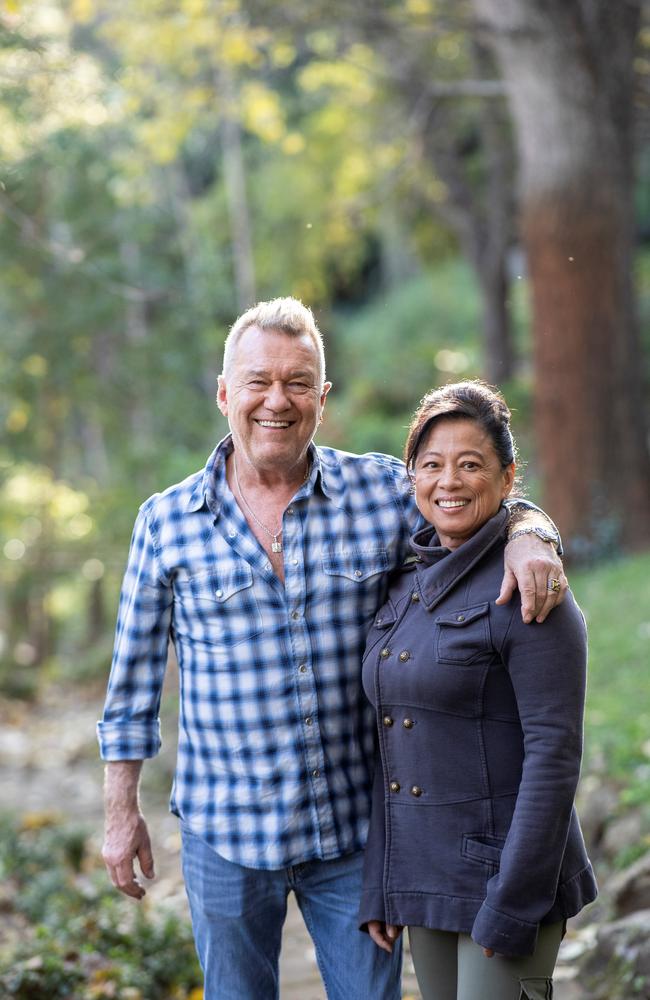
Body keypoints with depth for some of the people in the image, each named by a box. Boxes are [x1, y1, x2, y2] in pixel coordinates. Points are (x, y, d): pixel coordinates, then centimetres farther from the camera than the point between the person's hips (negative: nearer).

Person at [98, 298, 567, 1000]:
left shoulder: (383, 491, -2)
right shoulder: (166, 522, -2)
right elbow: (134, 677, 5)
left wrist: (530, 537, -14)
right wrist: (122, 812, 5)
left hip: (355, 831, 1)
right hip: (225, 833, 0)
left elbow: (493, 508, 11)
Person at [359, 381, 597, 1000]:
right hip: (421, 877, 7)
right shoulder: (404, 583, 10)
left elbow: (554, 753, -16)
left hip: (506, 874, -7)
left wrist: (512, 906, -18)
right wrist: (379, 889, 11)